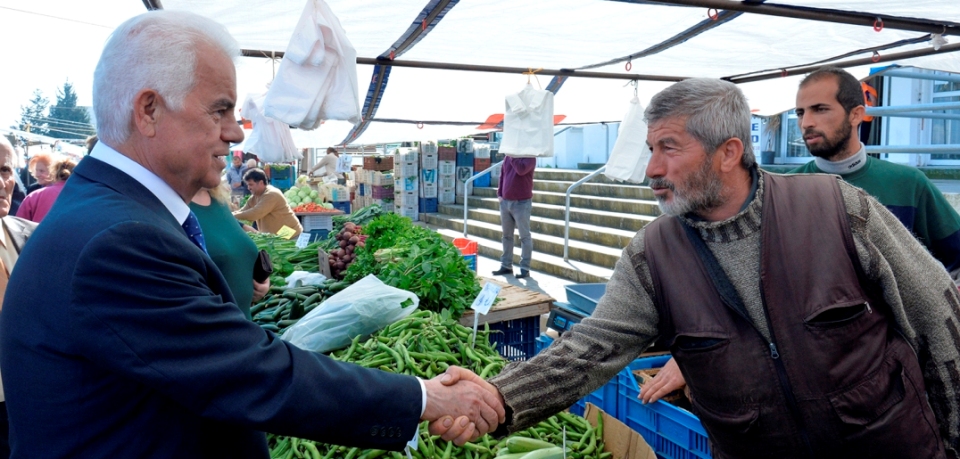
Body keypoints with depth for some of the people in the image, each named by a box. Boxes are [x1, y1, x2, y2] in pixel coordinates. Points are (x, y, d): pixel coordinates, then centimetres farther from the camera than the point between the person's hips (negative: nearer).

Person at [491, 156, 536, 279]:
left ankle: (525, 268, 5)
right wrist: (499, 193, 7)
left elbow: (521, 169, -27)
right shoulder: (508, 157, 11)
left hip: (522, 203, -7)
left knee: (524, 236, 0)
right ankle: (506, 265, 21)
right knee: (506, 235, 12)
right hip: (505, 201, 7)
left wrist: (513, 156, -16)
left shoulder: (529, 157, -8)